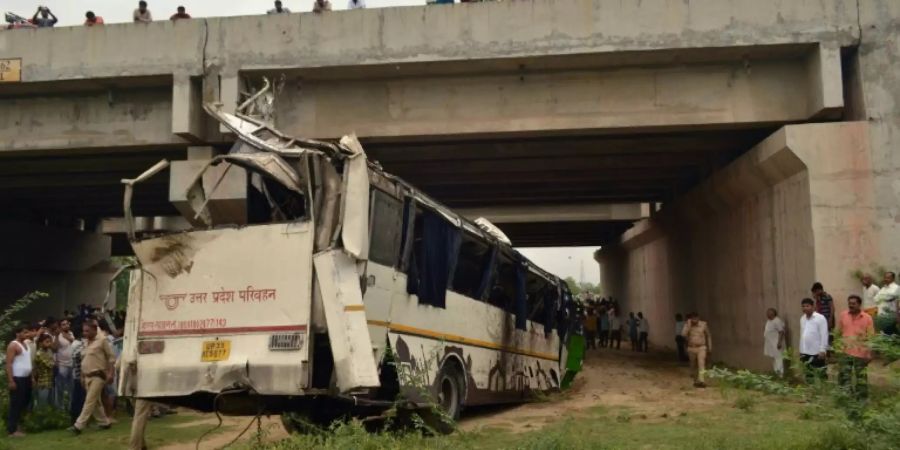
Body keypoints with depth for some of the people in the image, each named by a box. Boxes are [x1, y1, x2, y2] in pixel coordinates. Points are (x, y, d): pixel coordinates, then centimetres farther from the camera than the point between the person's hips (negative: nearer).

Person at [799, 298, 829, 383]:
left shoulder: (820, 318, -9)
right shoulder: (802, 318, 10)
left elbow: (824, 335, -12)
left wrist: (822, 350, -15)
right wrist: (801, 350, 13)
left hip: (817, 352, -6)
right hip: (805, 352, 6)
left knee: (820, 375, 0)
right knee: (808, 376, 13)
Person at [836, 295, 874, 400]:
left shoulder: (867, 318, -6)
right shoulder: (843, 315, 2)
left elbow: (871, 337, -5)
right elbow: (838, 332, 10)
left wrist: (869, 353, -8)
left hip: (861, 353, -2)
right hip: (845, 352, 2)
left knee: (861, 377, 9)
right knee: (843, 376, 3)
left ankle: (861, 399, 21)